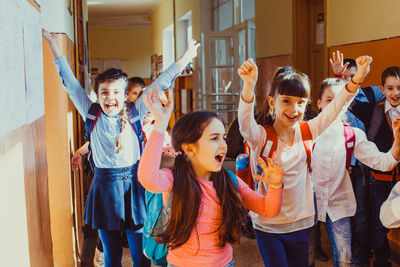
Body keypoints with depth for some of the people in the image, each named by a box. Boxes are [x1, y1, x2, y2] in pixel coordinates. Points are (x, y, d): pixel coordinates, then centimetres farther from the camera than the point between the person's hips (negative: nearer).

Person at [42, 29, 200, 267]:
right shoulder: (92, 116, 1)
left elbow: (158, 85, -2)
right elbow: (71, 84, 1)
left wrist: (183, 60, -4)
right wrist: (54, 46, 1)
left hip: (133, 184, 0)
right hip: (105, 186, 0)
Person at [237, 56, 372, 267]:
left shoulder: (307, 131, -1)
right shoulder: (261, 137, -14)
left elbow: (335, 107, -7)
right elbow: (245, 122, -34)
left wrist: (357, 78, -23)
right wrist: (249, 85, -52)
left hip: (301, 223, 4)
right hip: (268, 226, -4)